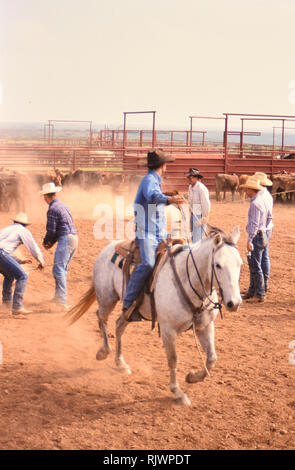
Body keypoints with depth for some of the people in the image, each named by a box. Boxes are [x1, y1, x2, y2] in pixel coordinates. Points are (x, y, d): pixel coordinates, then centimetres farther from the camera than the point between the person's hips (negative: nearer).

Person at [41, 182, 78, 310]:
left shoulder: (52, 209, -9)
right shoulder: (63, 206, 20)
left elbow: (51, 230, -11)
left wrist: (45, 242, 8)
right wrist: (51, 242, 22)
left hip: (65, 240, -9)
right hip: (74, 238, 9)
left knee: (58, 269, -13)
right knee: (62, 269, 19)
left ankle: (62, 300, -23)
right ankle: (58, 296, 27)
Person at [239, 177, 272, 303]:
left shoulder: (255, 204, -20)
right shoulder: (262, 200, 10)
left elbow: (254, 224, -24)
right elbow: (269, 216, 21)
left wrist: (249, 239, -23)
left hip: (256, 237, -10)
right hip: (262, 234, 10)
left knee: (256, 266, -4)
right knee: (252, 264, 18)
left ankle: (260, 294, 1)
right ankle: (252, 291, 28)